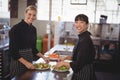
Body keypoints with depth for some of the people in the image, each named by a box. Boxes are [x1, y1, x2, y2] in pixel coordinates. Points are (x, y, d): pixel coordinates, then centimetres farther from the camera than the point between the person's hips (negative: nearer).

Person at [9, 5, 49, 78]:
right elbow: (13, 50, -17)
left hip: (30, 61, 7)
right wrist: (26, 63, -20)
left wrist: (43, 57, 6)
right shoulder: (16, 28, -15)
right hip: (18, 61, -6)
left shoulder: (33, 29, 5)